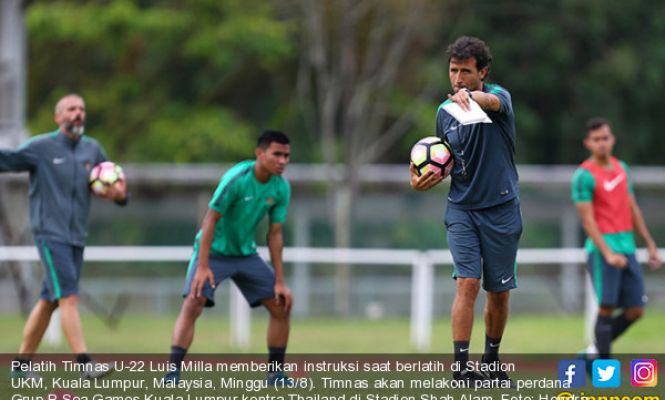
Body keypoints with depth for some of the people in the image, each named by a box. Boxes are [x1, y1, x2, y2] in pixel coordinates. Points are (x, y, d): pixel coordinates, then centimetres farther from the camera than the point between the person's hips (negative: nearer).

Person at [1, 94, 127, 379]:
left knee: (49, 301, 11)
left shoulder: (92, 150, 11)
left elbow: (114, 185, 17)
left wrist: (119, 194, -5)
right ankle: (85, 363, -23)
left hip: (76, 238, 6)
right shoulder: (41, 147, -6)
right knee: (69, 297, -16)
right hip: (50, 235, -6)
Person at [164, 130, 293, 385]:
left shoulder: (281, 189, -7)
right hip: (214, 251, -6)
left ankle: (276, 374, 14)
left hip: (246, 254, 6)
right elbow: (210, 220, -22)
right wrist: (203, 267, -28)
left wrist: (279, 282, -2)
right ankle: (172, 372, -21)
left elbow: (275, 235, 0)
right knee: (193, 305, -23)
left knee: (281, 306, 1)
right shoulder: (237, 179, -25)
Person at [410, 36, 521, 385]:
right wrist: (422, 181, -4)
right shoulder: (445, 112, 6)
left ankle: (491, 360, 27)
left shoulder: (498, 95, -8)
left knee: (499, 292, 7)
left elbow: (493, 102, -36)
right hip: (461, 209, 2)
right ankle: (462, 366, -18)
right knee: (467, 283, -15)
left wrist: (469, 96, -59)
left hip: (501, 208, -2)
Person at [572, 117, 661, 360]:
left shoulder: (622, 168, 14)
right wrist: (608, 254, -19)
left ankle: (596, 352, 18)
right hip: (602, 248, -7)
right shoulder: (584, 176, -7)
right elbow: (588, 220, -11)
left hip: (627, 248, 7)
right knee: (607, 308, -10)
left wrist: (650, 245, 18)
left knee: (635, 311, 2)